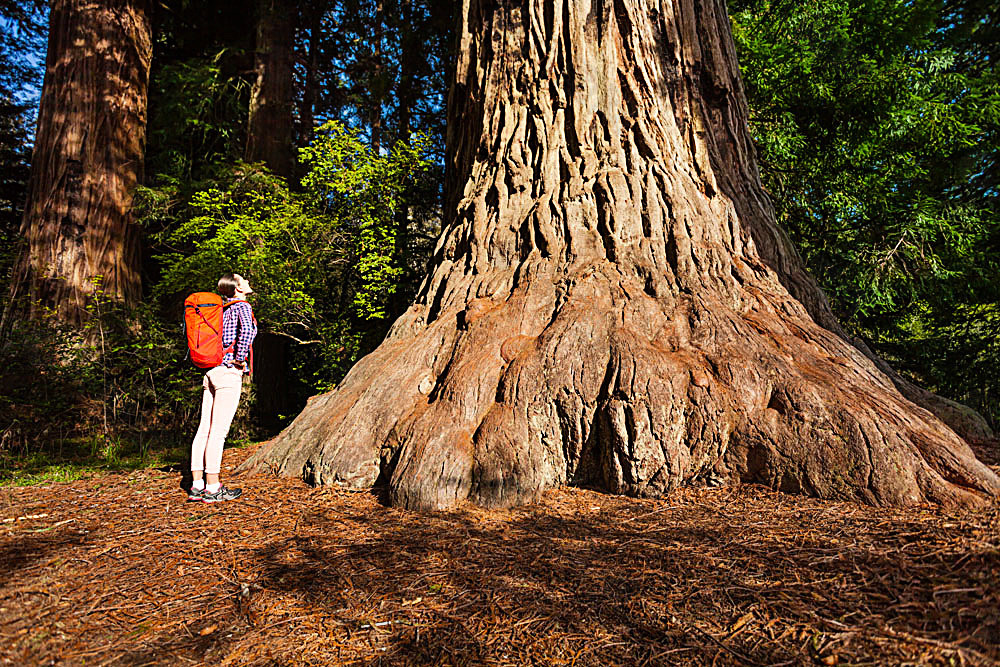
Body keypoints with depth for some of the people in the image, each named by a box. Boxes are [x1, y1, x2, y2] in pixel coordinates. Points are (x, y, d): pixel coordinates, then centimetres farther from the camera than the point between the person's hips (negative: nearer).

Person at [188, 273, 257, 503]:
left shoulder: (223, 308, 17)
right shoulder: (242, 306, -5)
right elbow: (247, 330, -26)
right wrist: (240, 359, -15)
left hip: (211, 372, 8)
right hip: (229, 373, -8)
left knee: (204, 429, 8)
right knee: (219, 431, -5)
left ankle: (197, 485, 14)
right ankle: (213, 488, 0)